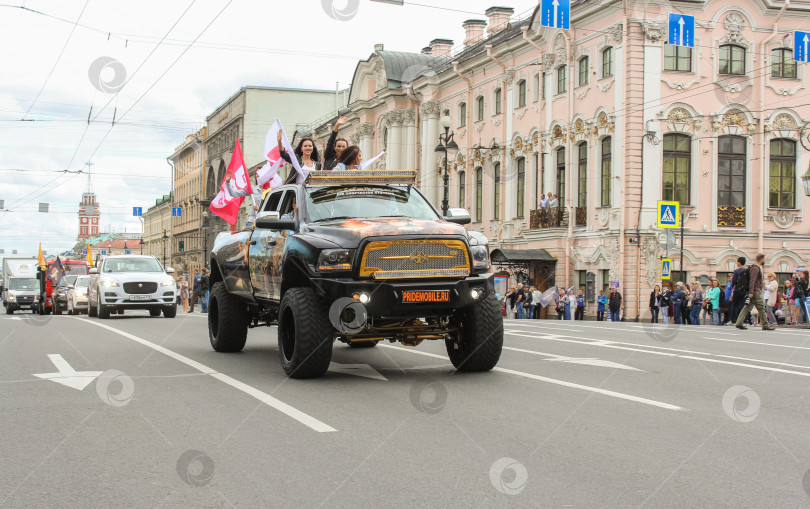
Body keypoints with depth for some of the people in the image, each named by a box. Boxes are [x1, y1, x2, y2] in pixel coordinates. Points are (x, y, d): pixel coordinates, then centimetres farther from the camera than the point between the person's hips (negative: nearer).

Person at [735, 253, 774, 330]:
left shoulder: (758, 268, 19)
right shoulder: (755, 268, -14)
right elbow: (752, 281, -20)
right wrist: (751, 292, -24)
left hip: (758, 290, 10)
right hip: (756, 291, -10)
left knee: (747, 307, 7)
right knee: (761, 307, -6)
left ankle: (739, 323, 5)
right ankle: (765, 325, -3)